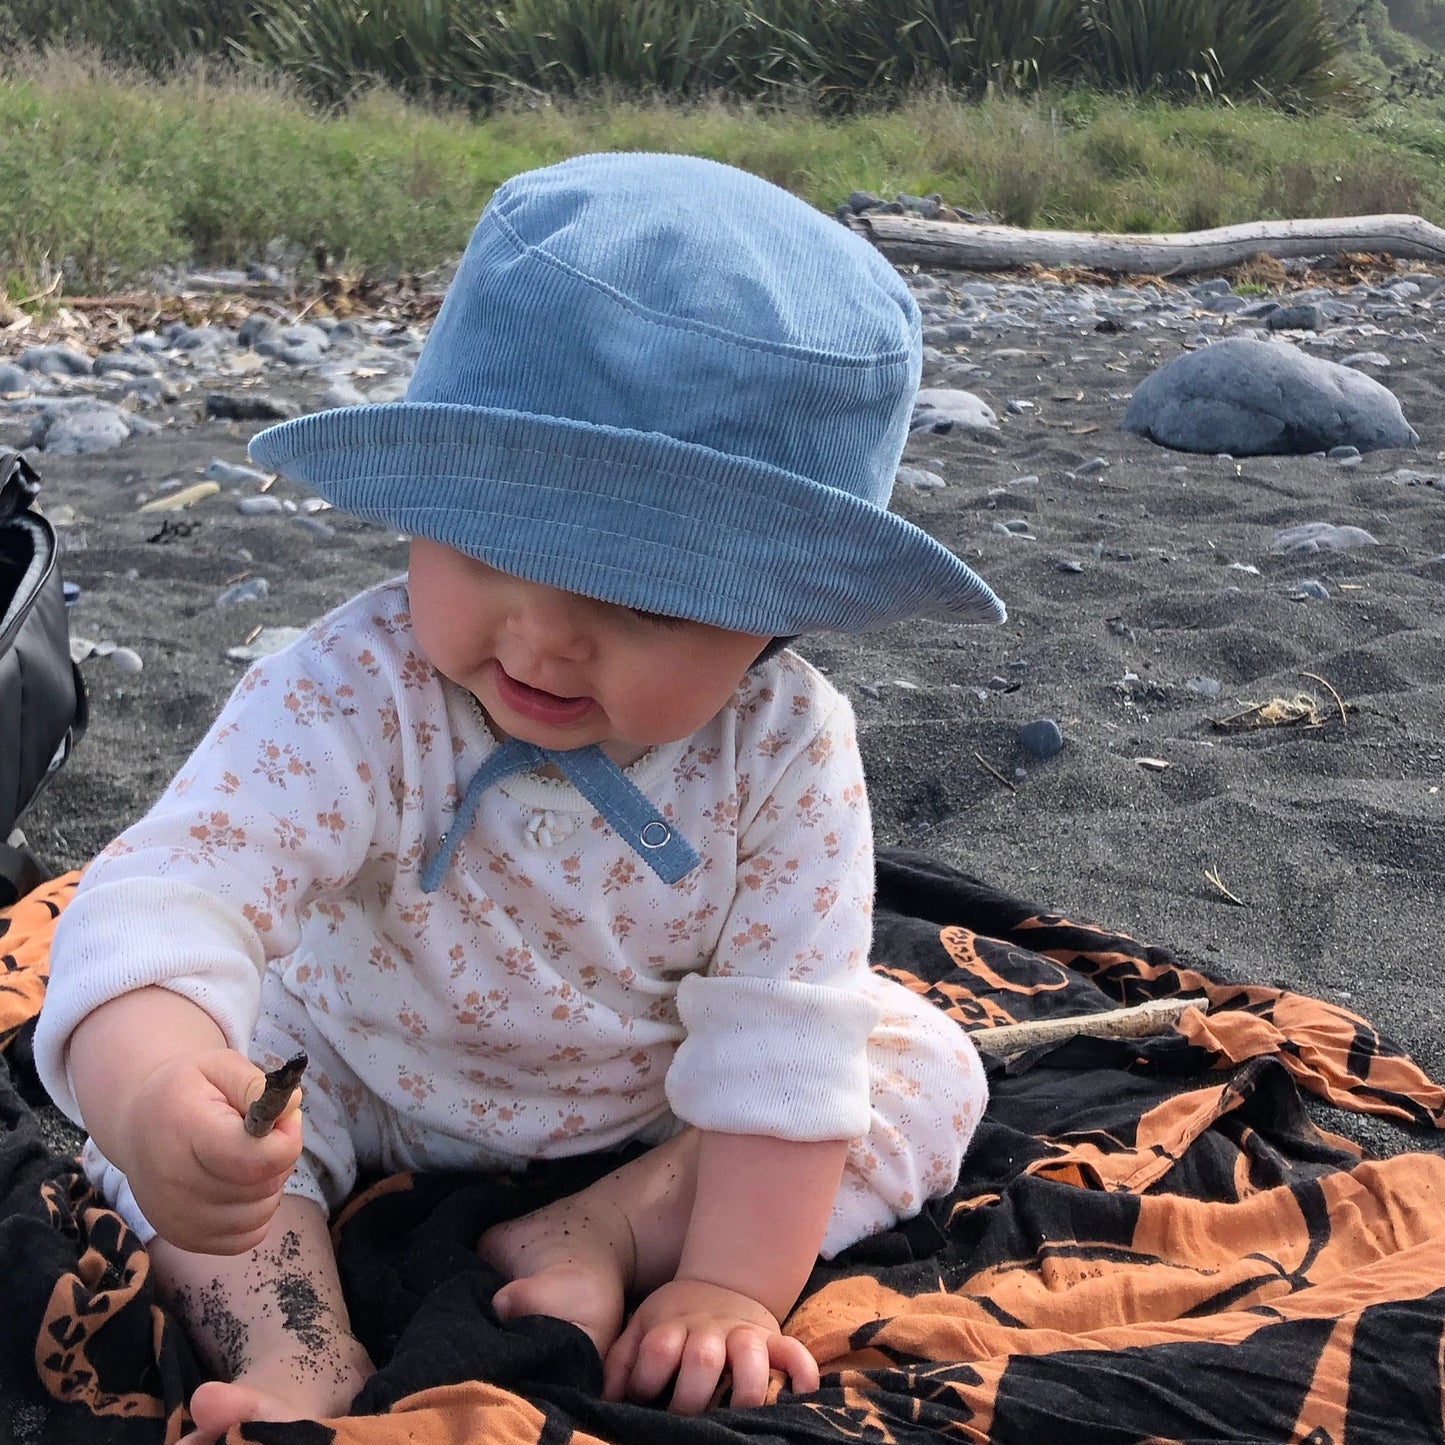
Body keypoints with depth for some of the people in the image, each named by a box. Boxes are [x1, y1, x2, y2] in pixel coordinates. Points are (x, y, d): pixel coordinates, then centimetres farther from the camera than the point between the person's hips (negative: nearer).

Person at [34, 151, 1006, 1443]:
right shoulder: (356, 695, -33)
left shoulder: (788, 745, -28)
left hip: (660, 1106, 1)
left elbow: (782, 1040, -25)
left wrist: (732, 1285, -29)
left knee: (927, 1070, -14)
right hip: (366, 1081, 0)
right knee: (176, 1109, -18)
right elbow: (174, 888, -46)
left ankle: (602, 1234, -21)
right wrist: (148, 1092, -67)